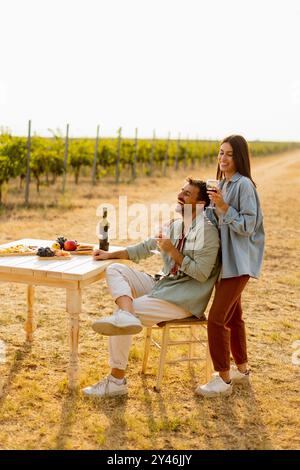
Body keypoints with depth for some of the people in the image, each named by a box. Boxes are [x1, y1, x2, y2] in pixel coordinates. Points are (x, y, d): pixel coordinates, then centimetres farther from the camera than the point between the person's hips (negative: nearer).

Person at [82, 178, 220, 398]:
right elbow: (146, 247, 20)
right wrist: (110, 254, 14)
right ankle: (126, 315, -38)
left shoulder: (206, 230, -13)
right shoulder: (175, 225, 13)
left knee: (136, 310, -20)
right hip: (162, 284, 9)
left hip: (184, 299, -9)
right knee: (115, 270, -6)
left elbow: (201, 273, -19)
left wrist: (172, 251, -17)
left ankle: (117, 380, -7)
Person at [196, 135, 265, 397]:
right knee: (232, 316, 17)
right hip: (225, 259, 9)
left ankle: (223, 379, 4)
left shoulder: (244, 185, -15)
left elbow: (247, 226, -17)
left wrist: (224, 207, -25)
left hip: (238, 262, -9)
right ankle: (242, 369, 32)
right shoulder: (222, 184, 12)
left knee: (217, 319, -9)